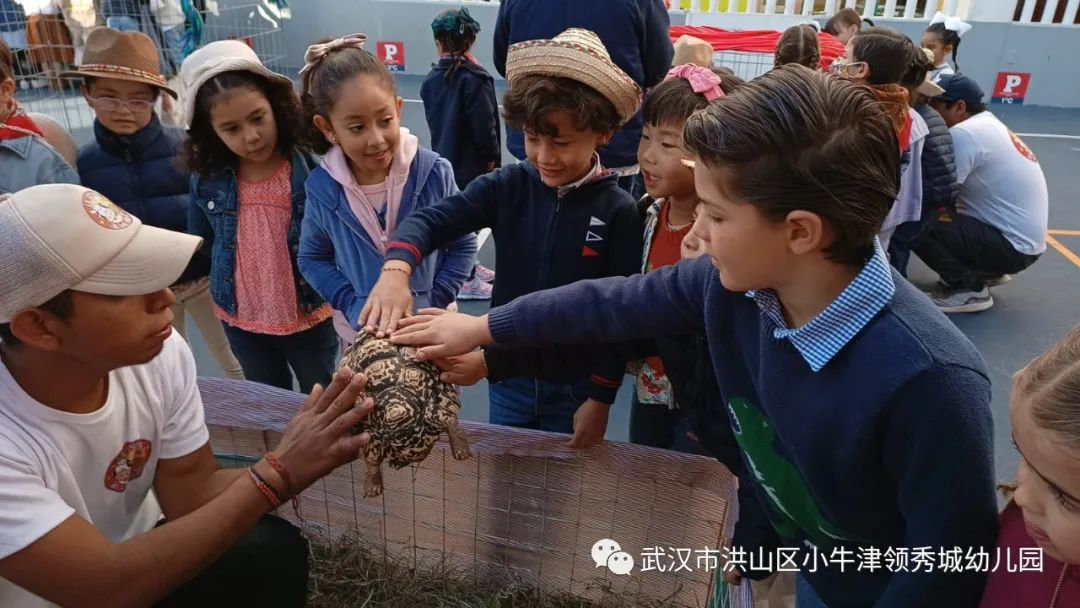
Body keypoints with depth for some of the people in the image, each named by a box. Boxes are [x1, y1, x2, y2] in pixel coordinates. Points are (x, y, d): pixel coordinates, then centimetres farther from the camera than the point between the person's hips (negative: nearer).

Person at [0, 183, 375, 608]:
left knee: (274, 550, -17)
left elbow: (194, 494, -11)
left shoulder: (162, 353, -17)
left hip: (129, 553, 4)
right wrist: (276, 474, -32)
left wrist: (308, 457, -28)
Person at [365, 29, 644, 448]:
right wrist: (395, 270, -39)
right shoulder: (508, 187, -9)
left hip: (576, 384, -2)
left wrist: (600, 397, -10)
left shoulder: (618, 211, -15)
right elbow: (432, 220, -18)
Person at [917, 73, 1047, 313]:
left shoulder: (964, 132, -19)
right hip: (1024, 240, 10)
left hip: (1013, 246, -10)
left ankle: (970, 288, -5)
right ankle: (986, 273, 21)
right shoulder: (988, 124, 10)